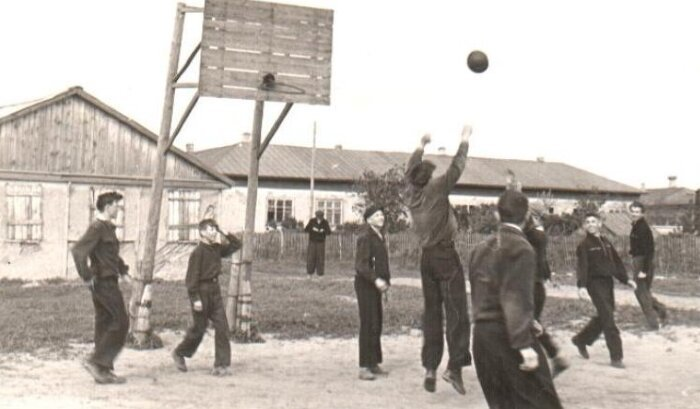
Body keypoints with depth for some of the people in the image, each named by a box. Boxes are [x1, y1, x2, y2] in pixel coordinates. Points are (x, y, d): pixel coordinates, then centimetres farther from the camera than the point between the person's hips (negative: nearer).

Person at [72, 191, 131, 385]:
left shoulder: (108, 228, 16)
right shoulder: (97, 228, -14)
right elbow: (78, 250, -24)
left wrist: (123, 271, 21)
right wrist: (87, 277, -22)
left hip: (107, 283, 10)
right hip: (105, 282, -10)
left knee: (105, 325, 10)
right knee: (121, 323, -8)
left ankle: (103, 371, 13)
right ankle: (96, 361, -8)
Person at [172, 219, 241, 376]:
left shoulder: (217, 248, 8)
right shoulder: (198, 252, -14)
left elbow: (236, 245, 19)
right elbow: (192, 277, -16)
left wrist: (225, 234, 5)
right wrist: (195, 298, -19)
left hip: (215, 289, 7)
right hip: (202, 291, -7)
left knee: (222, 327, -1)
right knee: (199, 328, 6)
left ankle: (222, 364, 1)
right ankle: (180, 353, 30)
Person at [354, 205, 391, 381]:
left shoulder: (380, 237, 15)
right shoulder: (365, 237, -13)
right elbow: (361, 264, -20)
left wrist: (386, 281, 9)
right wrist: (376, 280, -29)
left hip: (375, 286, 9)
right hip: (365, 285, -9)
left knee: (376, 325, 10)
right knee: (368, 325, -9)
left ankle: (374, 364, 18)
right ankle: (364, 367, -6)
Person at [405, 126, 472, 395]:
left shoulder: (412, 191, 6)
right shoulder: (436, 189, -10)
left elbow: (409, 169, 22)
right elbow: (457, 168, -6)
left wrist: (421, 146, 32)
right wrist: (465, 140, 5)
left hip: (427, 257, 7)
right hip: (445, 255, -6)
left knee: (432, 313, 10)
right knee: (457, 311, -7)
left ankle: (430, 367, 7)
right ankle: (455, 366, -15)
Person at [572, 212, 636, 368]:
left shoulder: (606, 243, 14)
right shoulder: (584, 245, -7)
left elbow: (616, 261, 19)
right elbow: (582, 266, -17)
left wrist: (626, 279, 13)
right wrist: (581, 285, -29)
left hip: (608, 282, 7)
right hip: (595, 283, -7)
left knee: (604, 317, 14)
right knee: (607, 319, -10)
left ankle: (581, 340, 34)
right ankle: (615, 357, -6)